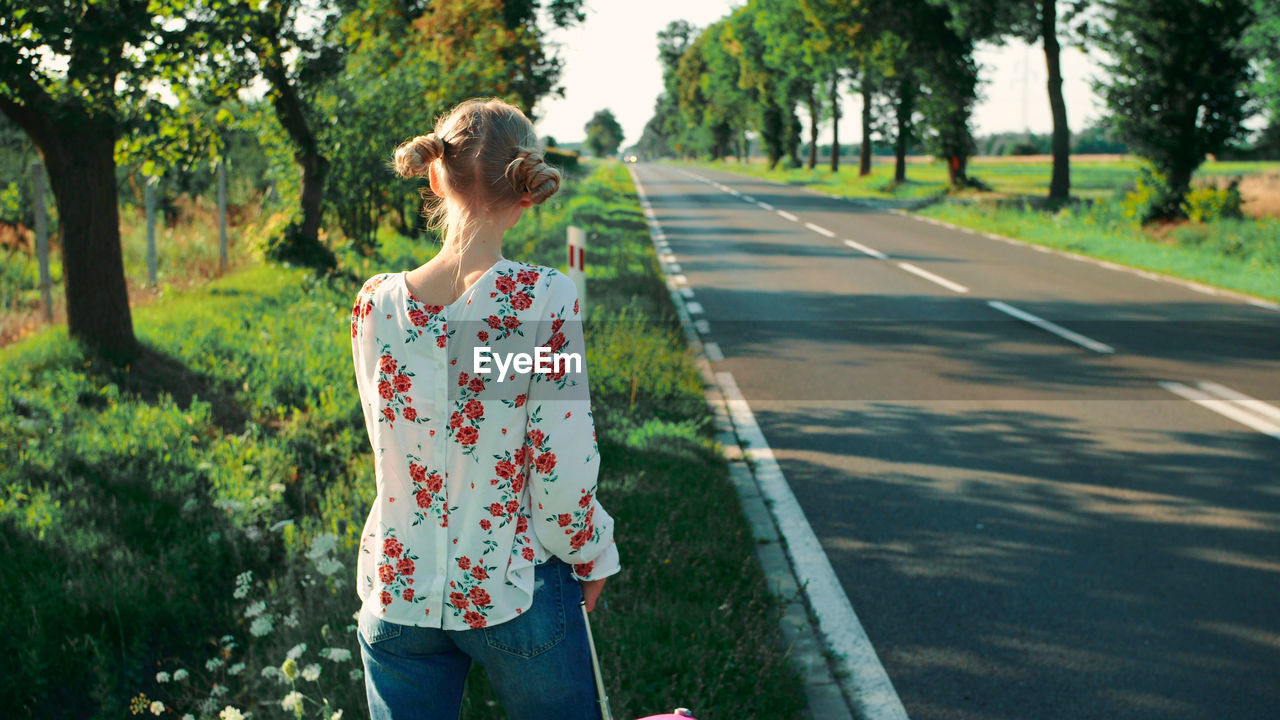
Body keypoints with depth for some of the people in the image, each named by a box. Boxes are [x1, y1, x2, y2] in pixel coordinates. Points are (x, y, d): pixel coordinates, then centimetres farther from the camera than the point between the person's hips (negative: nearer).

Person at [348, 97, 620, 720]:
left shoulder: (375, 303, -7)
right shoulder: (543, 299, -18)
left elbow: (391, 444, 7)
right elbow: (563, 469, -15)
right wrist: (592, 555, 2)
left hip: (398, 592, 3)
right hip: (516, 593, -2)